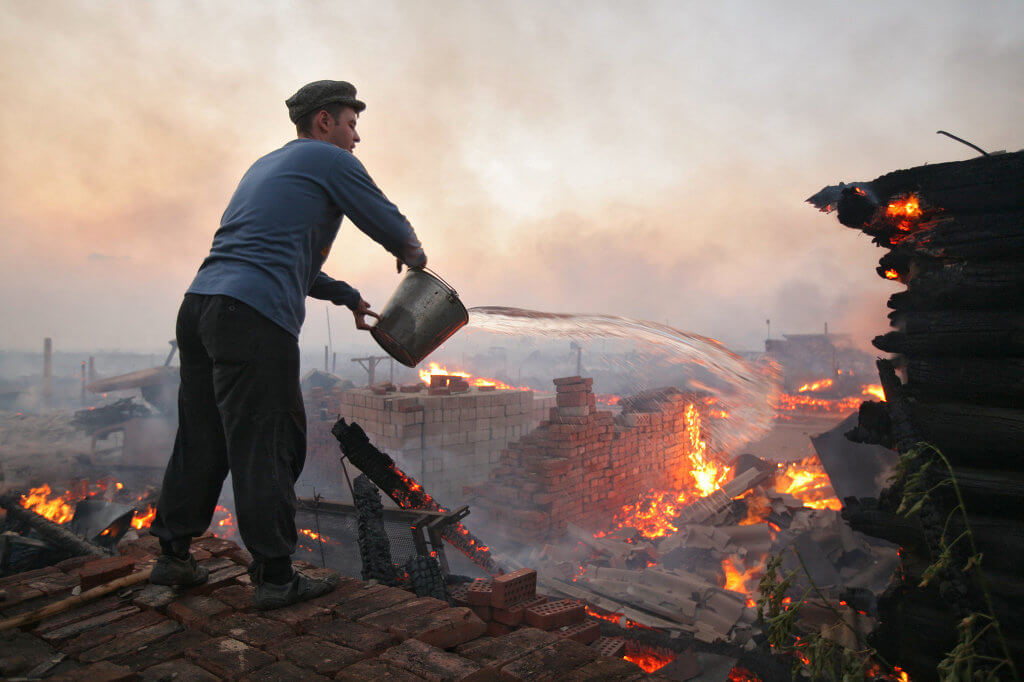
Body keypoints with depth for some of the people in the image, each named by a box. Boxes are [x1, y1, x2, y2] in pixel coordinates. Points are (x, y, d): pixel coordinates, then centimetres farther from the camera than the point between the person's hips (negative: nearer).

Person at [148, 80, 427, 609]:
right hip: (254, 318, -9)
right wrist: (413, 256, 28)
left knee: (202, 440, 16)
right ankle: (275, 576, 5)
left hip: (199, 303, 9)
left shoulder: (266, 166, 29)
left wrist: (345, 296, 36)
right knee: (267, 447, -4)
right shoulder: (331, 161, 3)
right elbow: (390, 226, 5)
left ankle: (173, 554, 27)